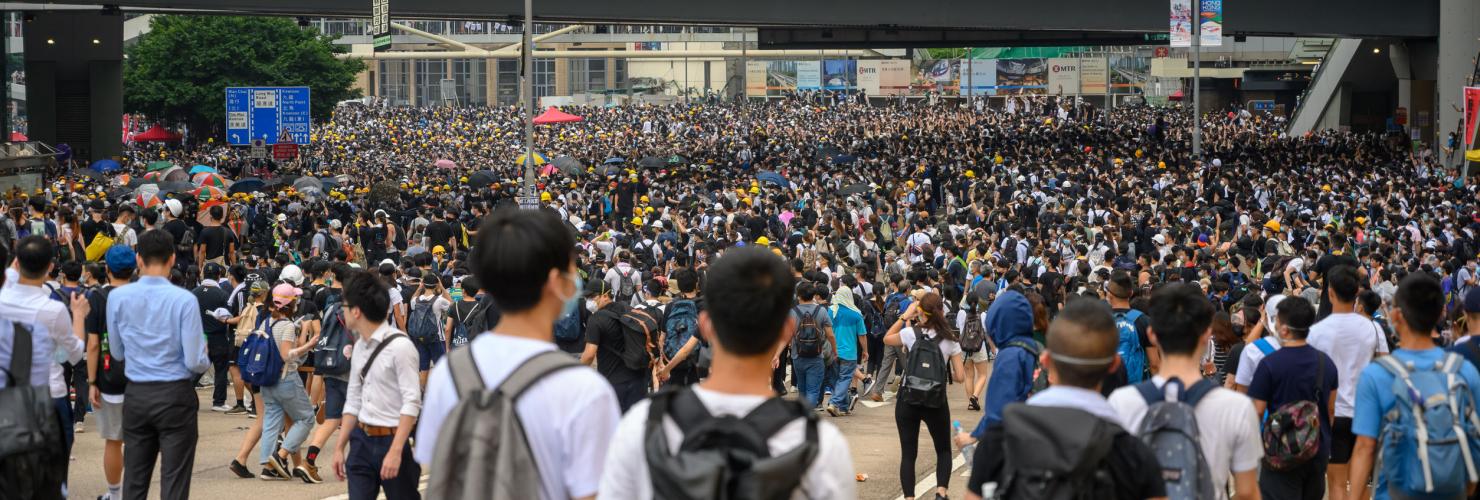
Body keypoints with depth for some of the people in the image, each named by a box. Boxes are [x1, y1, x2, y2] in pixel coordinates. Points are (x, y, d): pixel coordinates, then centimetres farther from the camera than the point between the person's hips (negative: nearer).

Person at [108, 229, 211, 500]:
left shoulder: (118, 297, -2)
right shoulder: (184, 300, -13)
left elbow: (118, 353, 9)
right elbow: (195, 361, -13)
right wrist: (206, 361, 9)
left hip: (135, 395, 4)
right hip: (175, 396, -4)